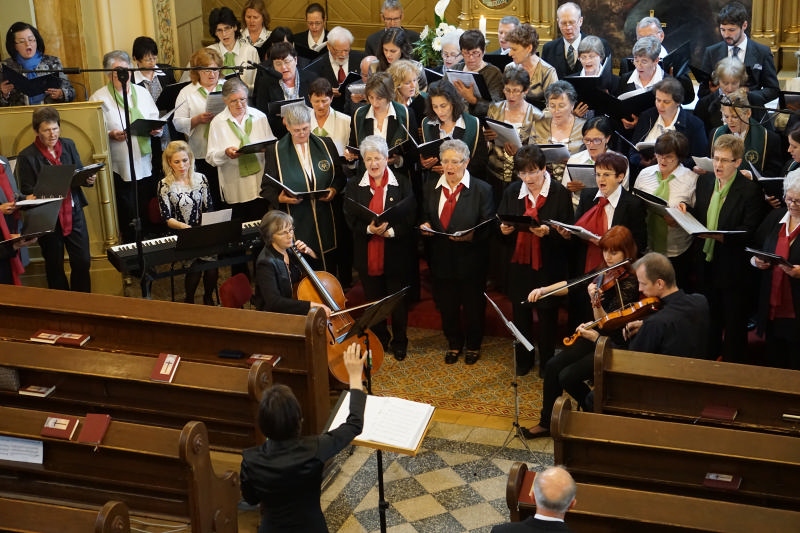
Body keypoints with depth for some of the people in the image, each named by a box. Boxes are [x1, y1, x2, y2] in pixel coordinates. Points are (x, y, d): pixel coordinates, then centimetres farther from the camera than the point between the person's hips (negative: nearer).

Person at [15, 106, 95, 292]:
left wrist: (88, 179, -11)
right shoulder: (27, 156, -11)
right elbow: (26, 192, -10)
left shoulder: (68, 145, 3)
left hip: (74, 212, 4)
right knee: (54, 266, 11)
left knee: (83, 261, 7)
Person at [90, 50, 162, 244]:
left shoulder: (142, 92, 14)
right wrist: (112, 135, -23)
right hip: (121, 167, -4)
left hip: (146, 163, 4)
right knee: (129, 218, -2)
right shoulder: (99, 98, 0)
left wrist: (156, 130, -5)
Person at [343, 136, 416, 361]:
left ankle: (399, 342, 25)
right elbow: (351, 221, -3)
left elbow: (410, 221, -6)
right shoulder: (354, 187, 3)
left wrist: (390, 231, -24)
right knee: (373, 301, 12)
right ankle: (380, 340, 29)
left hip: (396, 255, -2)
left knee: (398, 301, 8)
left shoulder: (402, 186, -3)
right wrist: (369, 229, -23)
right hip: (368, 255, 2)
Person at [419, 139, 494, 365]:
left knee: (473, 306, 12)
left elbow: (488, 226, -9)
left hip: (471, 260, -3)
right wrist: (425, 226, -8)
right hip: (442, 259, 3)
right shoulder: (431, 188, 4)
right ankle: (454, 344, 37)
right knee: (446, 306, 15)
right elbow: (426, 217, 14)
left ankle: (473, 345, 34)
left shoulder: (481, 189, -8)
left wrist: (472, 236, -26)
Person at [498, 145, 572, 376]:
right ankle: (523, 360, 31)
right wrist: (504, 230, -13)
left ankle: (546, 361, 27)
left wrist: (548, 232, -28)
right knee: (520, 313, 14)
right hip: (519, 262, 4)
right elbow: (502, 225, 10)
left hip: (548, 264, -3)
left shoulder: (560, 193, -10)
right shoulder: (512, 192, 3)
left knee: (547, 315, 10)